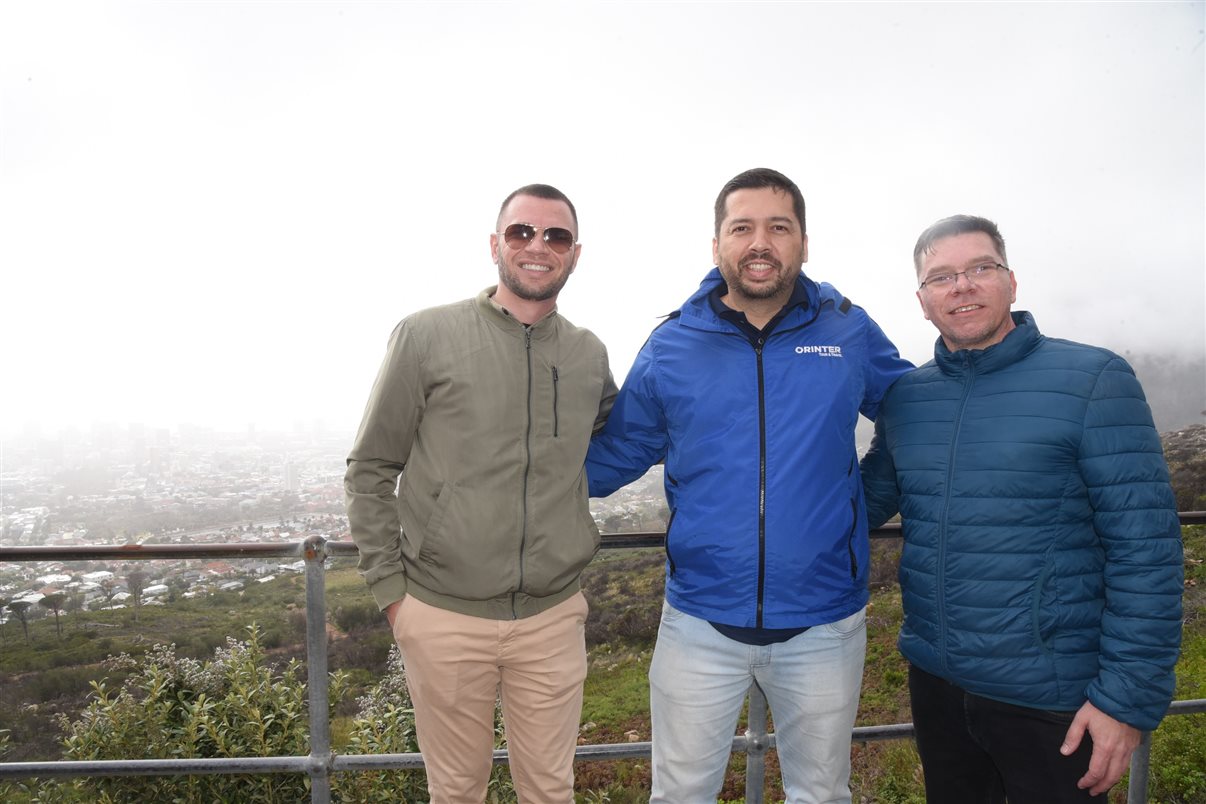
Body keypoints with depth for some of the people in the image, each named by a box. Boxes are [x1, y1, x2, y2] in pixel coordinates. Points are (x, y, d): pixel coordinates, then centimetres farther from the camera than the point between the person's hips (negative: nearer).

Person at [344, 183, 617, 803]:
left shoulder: (589, 356, 5)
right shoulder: (427, 336, -4)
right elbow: (369, 470, 0)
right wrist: (389, 587, -3)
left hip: (553, 618, 3)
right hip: (443, 617, -2)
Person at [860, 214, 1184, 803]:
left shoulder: (1093, 380, -11)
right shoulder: (904, 397, 3)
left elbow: (1146, 549, -13)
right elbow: (865, 500, 11)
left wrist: (1128, 698, -14)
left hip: (1053, 701, -4)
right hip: (934, 680, 5)